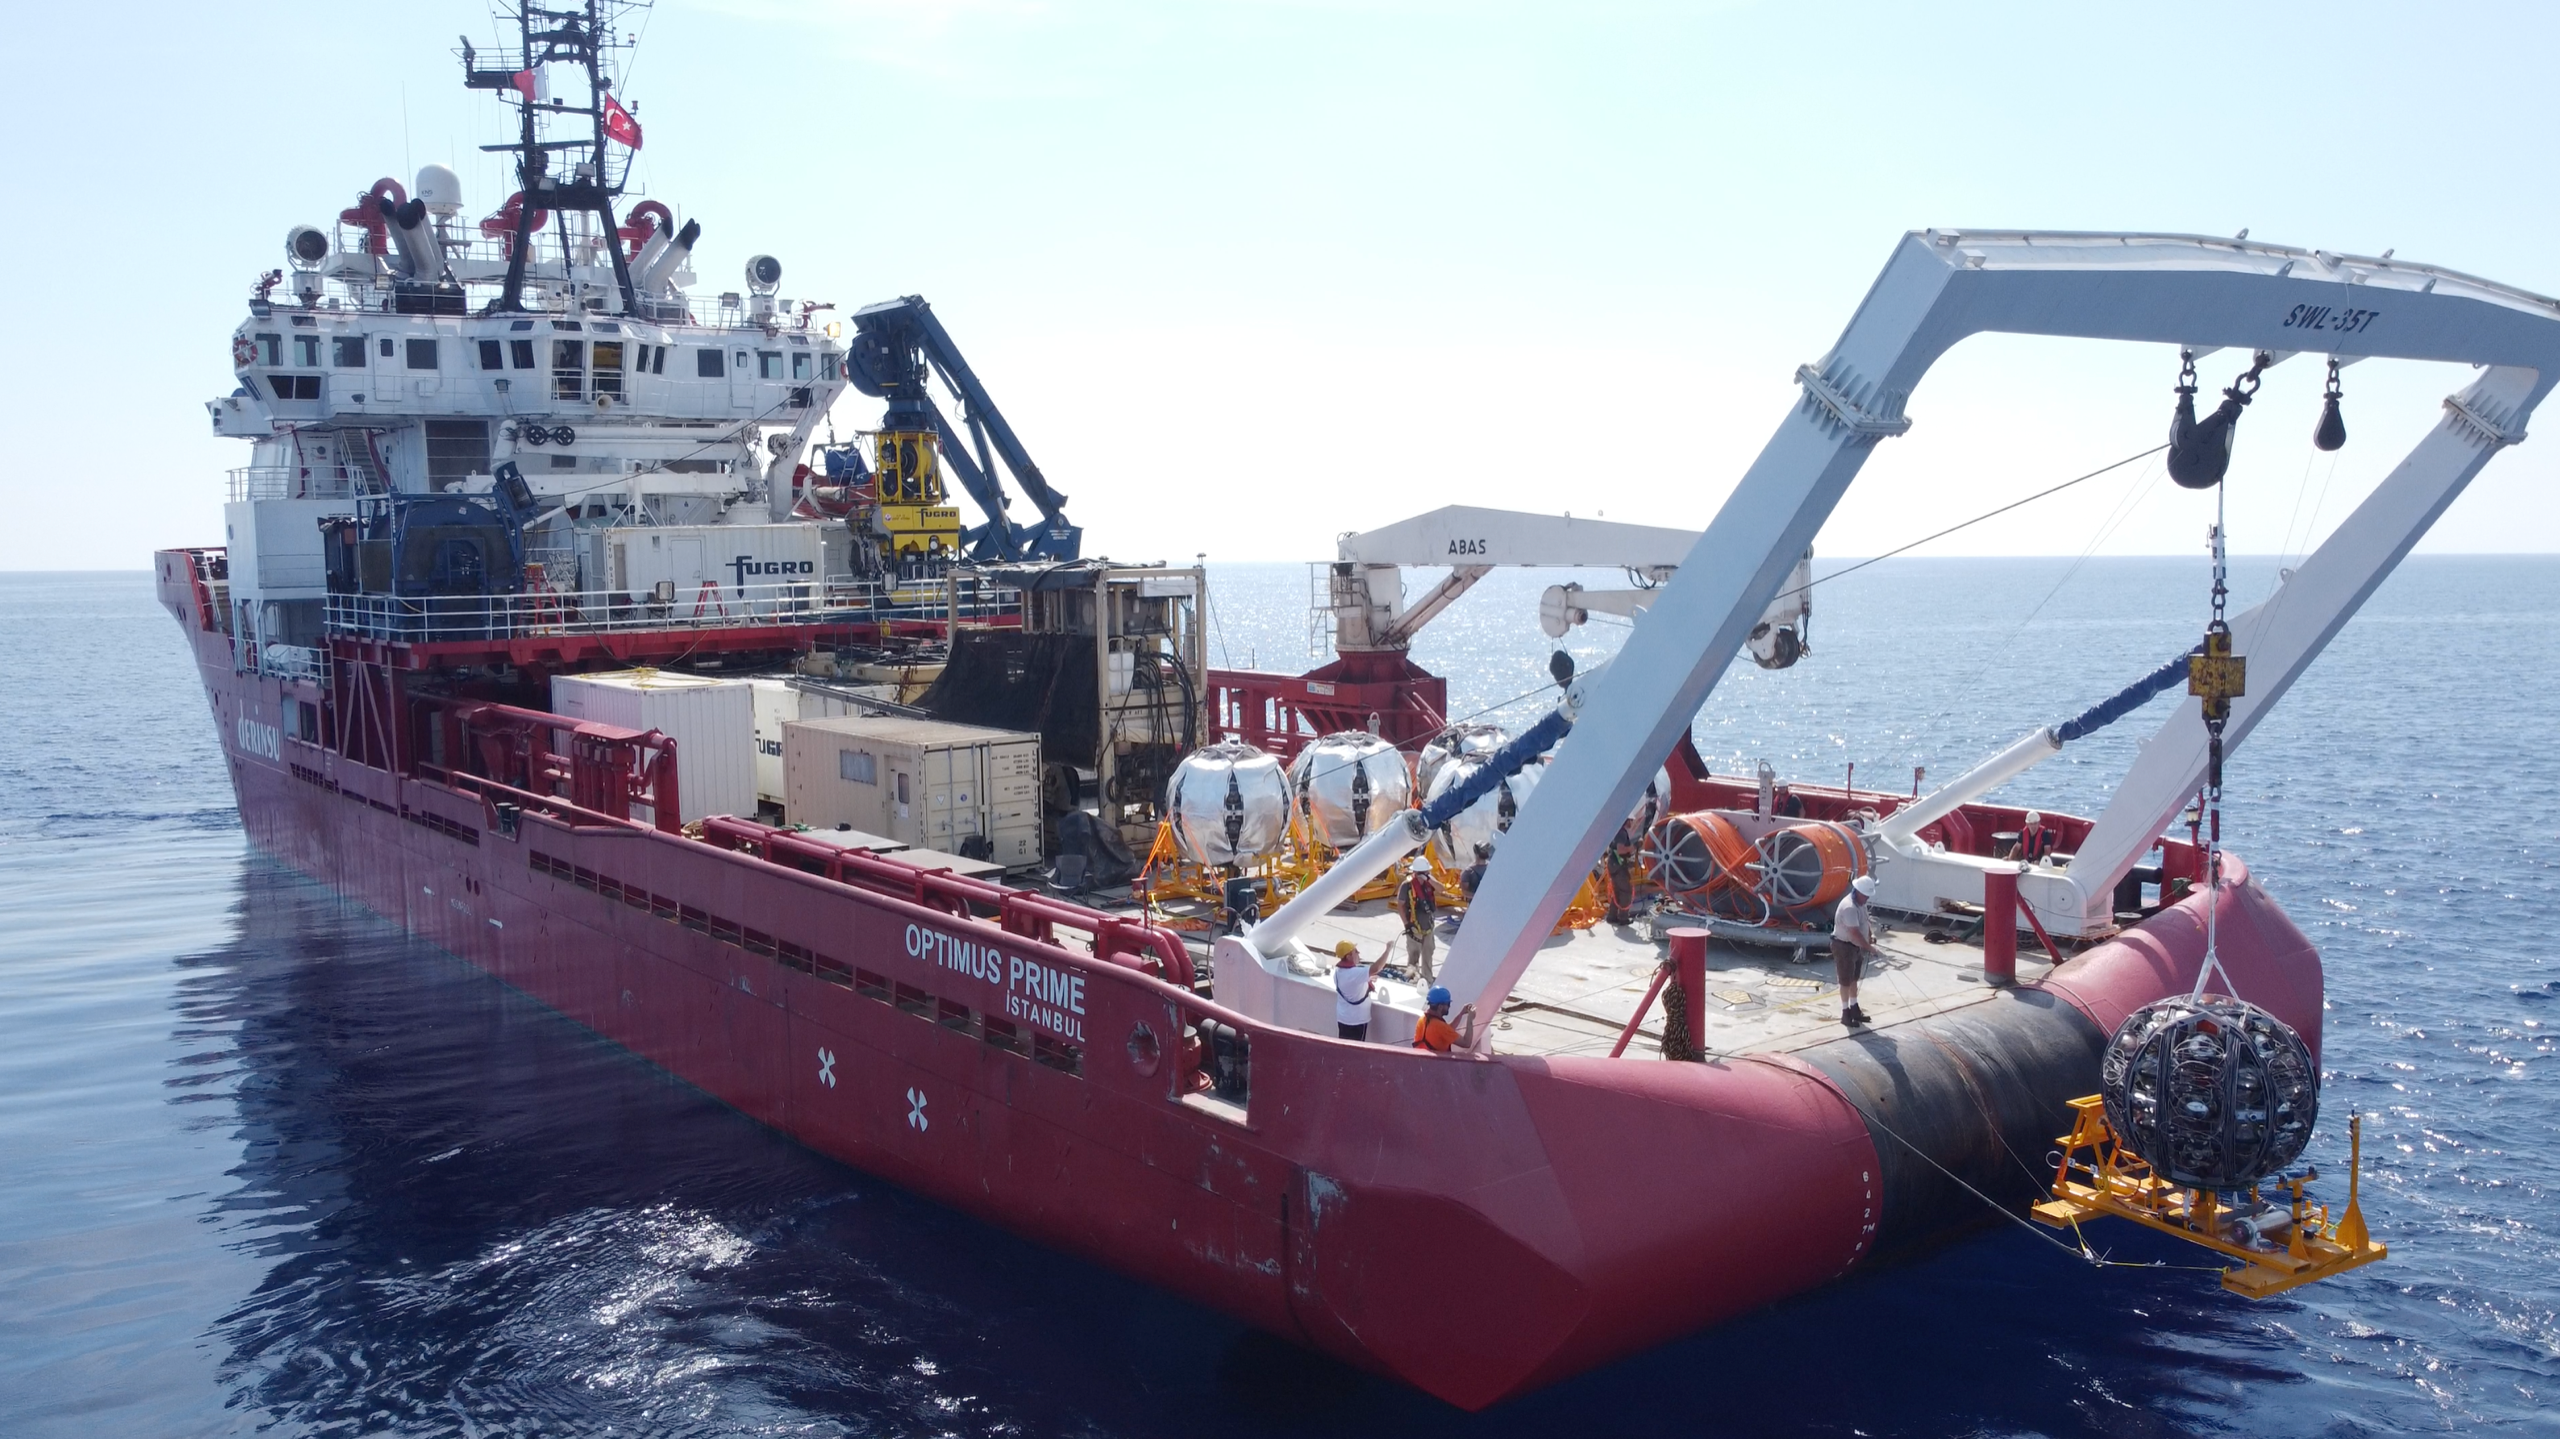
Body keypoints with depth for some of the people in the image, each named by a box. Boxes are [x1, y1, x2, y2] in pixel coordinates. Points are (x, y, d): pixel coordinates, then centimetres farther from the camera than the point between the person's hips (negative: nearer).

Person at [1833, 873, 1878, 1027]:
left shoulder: (1860, 903, 4)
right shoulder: (1849, 907, -28)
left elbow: (1866, 920, 17)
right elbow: (1855, 933, -30)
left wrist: (1871, 934, 0)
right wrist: (1869, 947, -22)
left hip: (1855, 947, 10)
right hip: (1844, 947, -10)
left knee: (1854, 979, 18)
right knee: (1846, 981, 0)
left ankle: (1854, 1009, 30)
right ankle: (1846, 1013, 9)